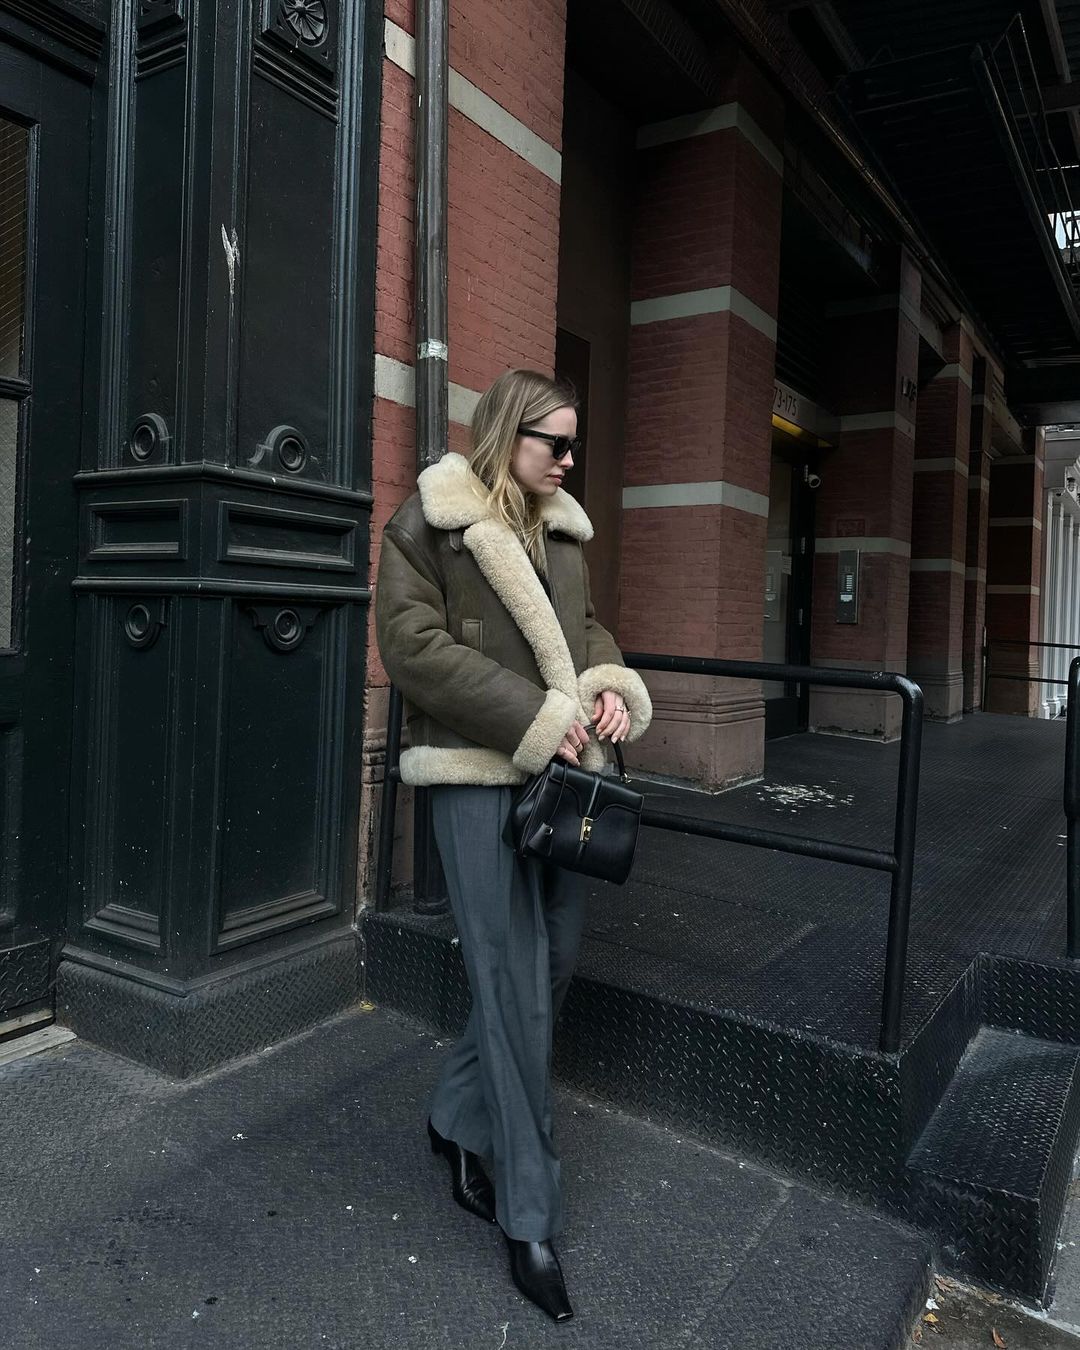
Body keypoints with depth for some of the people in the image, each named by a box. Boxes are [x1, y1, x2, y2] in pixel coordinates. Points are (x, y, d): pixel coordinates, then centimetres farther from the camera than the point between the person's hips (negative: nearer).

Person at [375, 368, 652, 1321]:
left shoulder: (562, 529, 16)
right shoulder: (428, 521, -4)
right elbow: (414, 647, -13)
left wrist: (613, 686, 0)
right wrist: (537, 719, -16)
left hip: (562, 770, 7)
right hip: (479, 772, -7)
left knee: (553, 964, 11)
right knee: (514, 987, -2)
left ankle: (457, 1120, 36)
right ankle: (530, 1217, 15)